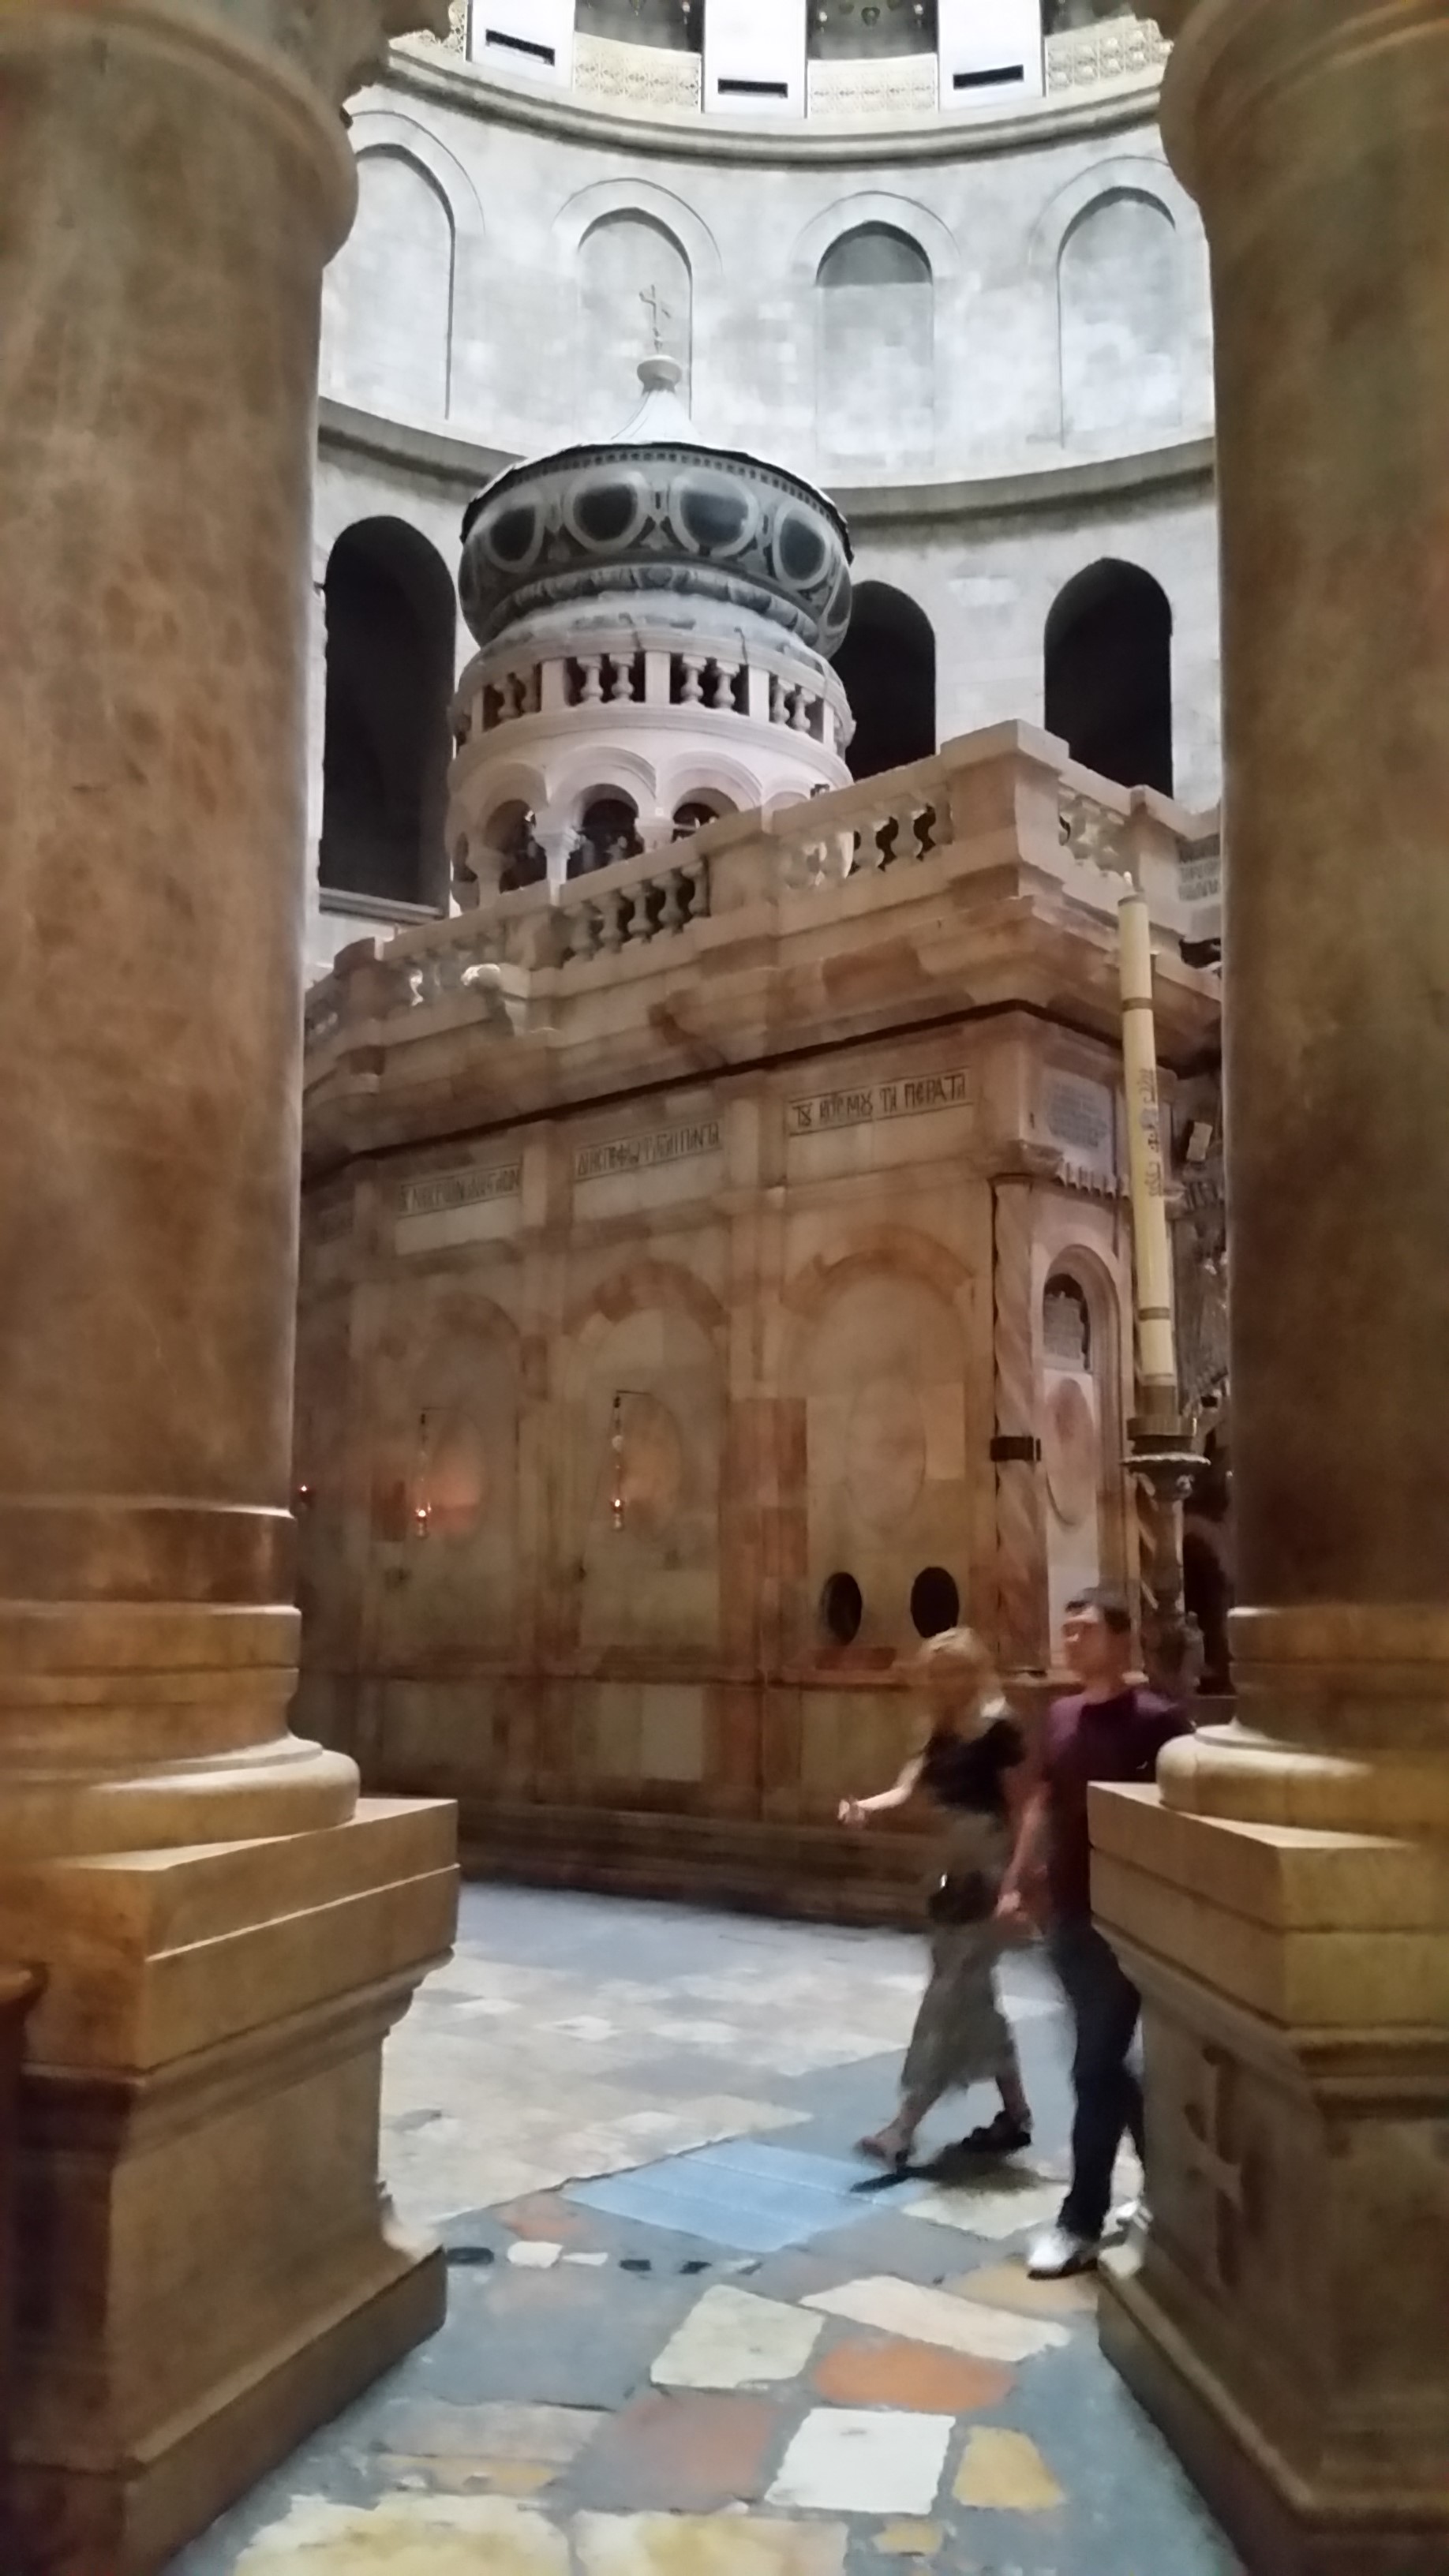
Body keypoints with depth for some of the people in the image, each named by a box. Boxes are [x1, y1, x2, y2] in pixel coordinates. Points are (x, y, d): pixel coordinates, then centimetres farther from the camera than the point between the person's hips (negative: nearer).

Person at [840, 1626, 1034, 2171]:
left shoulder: (1000, 1731, -14)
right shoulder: (944, 1734, 9)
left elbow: (1022, 1811, -15)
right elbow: (909, 1787, 0)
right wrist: (865, 1806, -20)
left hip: (987, 1880, -9)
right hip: (954, 1876, 9)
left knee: (947, 2001, -6)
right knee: (973, 1999, 14)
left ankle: (903, 2130, -4)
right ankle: (1016, 2116, 26)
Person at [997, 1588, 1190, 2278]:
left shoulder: (1156, 1721, -14)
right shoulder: (1061, 1717, 9)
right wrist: (1015, 1884, 14)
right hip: (1068, 1913, 7)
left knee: (1095, 2067, -2)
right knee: (1103, 2060, 16)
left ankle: (1082, 2222, 9)